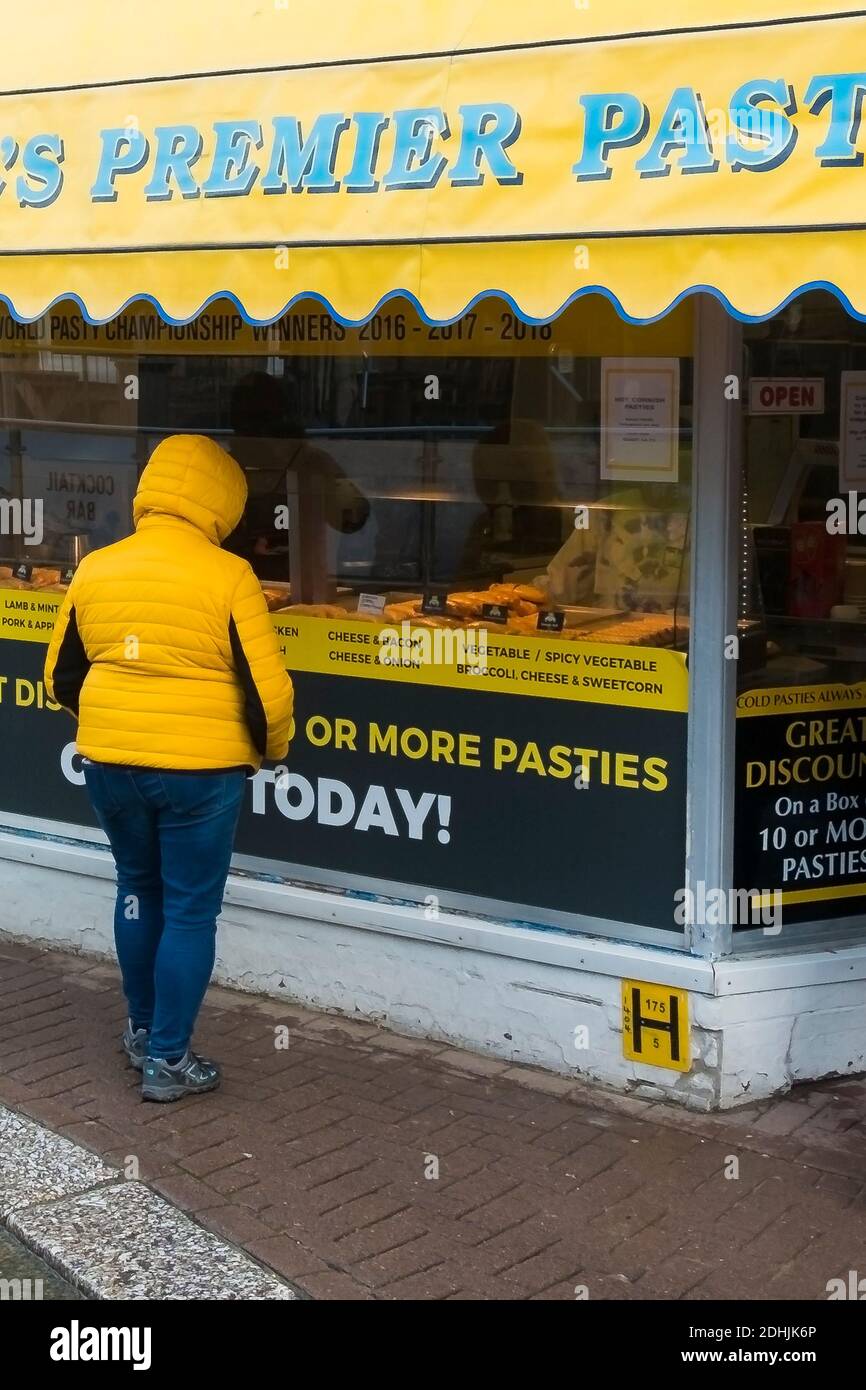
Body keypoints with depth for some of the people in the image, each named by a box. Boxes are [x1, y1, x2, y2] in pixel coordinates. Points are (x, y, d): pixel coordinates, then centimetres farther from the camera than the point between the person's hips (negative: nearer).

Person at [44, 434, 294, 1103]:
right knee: (190, 909, 7)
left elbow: (62, 678, 10)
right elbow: (268, 690, -14)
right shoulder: (227, 577, -13)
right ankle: (168, 1059, 11)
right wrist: (271, 749, 6)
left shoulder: (94, 570, 1)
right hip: (199, 768, -4)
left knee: (138, 889, 23)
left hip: (110, 763, 5)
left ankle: (142, 1029, 35)